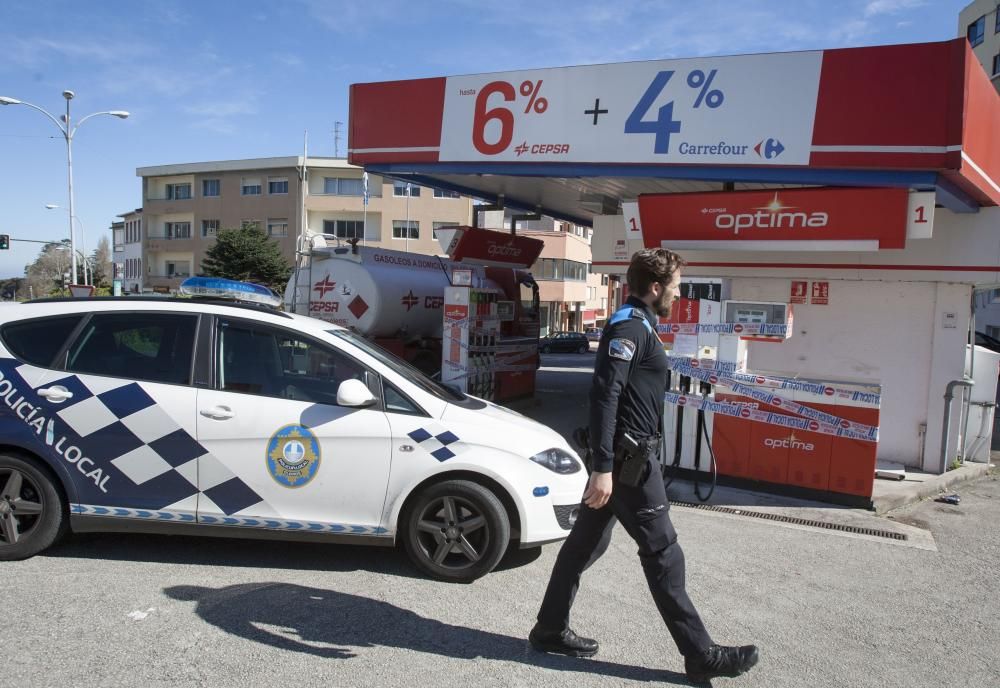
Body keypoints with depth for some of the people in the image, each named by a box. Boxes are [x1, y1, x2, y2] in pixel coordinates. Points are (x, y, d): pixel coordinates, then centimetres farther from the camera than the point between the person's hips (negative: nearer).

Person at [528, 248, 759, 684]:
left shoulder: (635, 325, 17)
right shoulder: (630, 326, -15)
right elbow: (604, 395, -23)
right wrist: (603, 467, -26)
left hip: (622, 455, 10)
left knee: (586, 542, 15)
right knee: (662, 552, -1)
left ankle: (550, 630, 25)